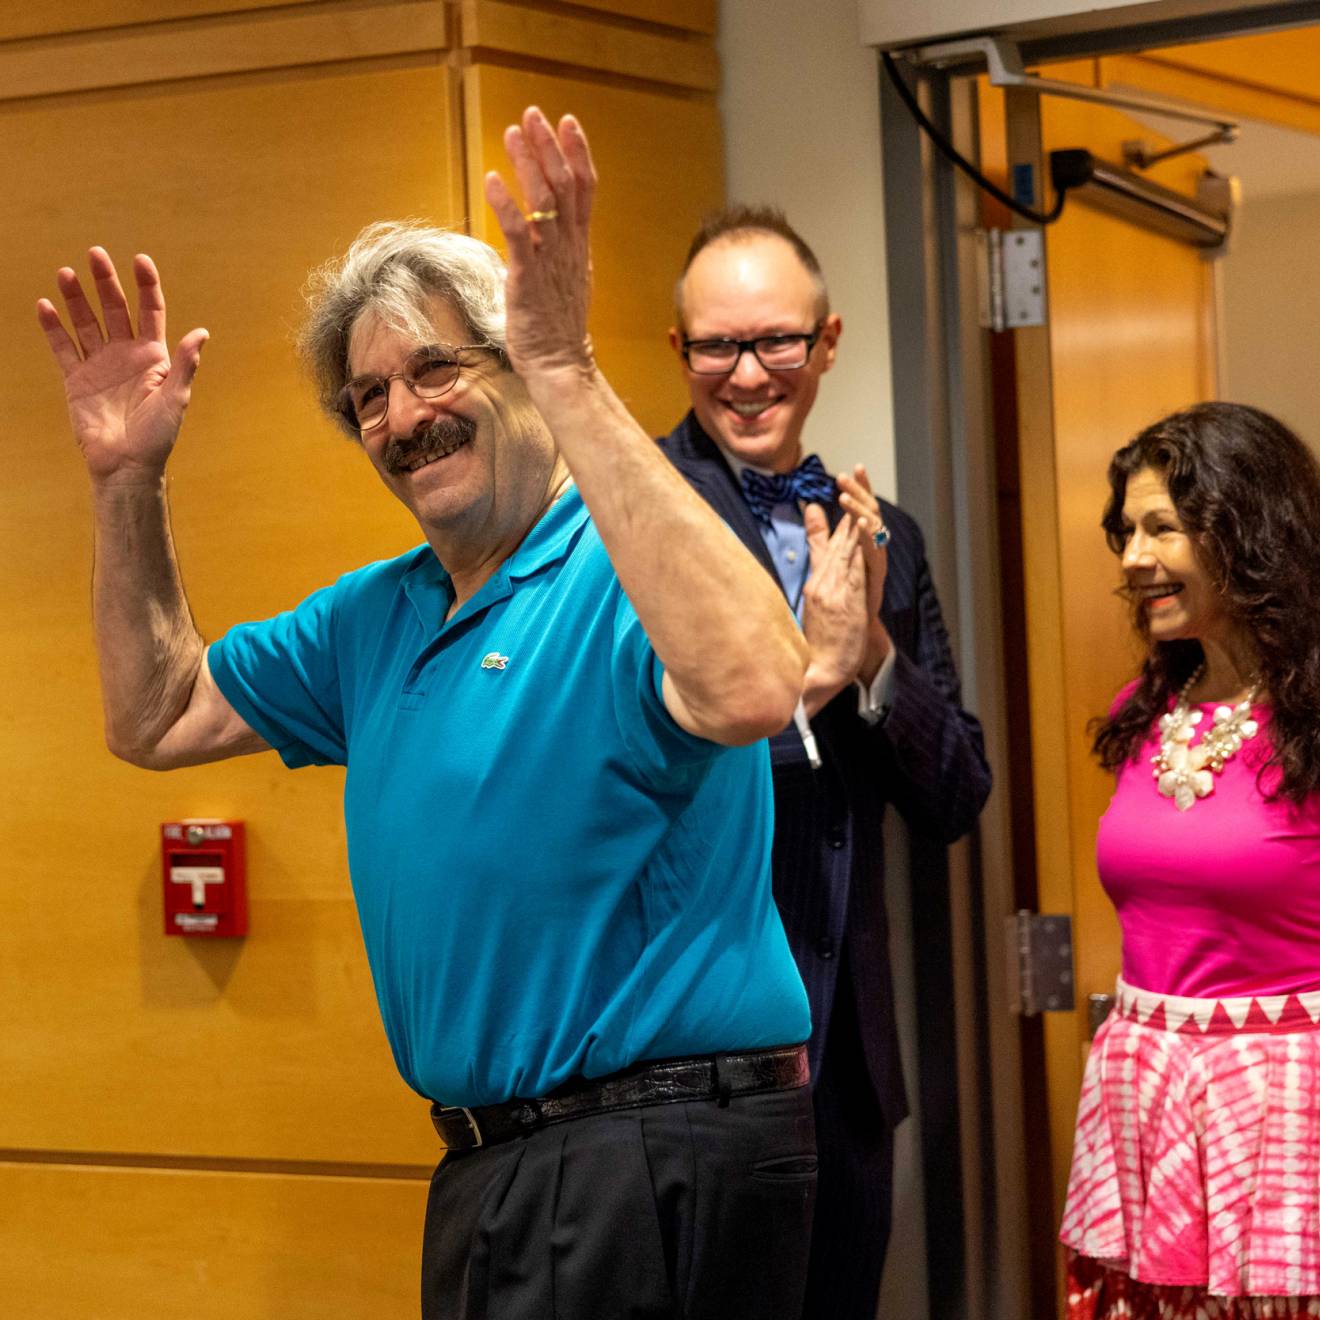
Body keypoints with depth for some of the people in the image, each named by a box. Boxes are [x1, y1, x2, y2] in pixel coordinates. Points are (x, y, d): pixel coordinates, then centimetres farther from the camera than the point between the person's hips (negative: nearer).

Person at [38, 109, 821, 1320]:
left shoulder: (623, 566, -15)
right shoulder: (378, 615, 12)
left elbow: (751, 694, -37)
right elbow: (157, 719, 21)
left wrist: (570, 376, -36)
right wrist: (128, 483, 8)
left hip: (658, 1165, -8)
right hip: (486, 1166, 8)